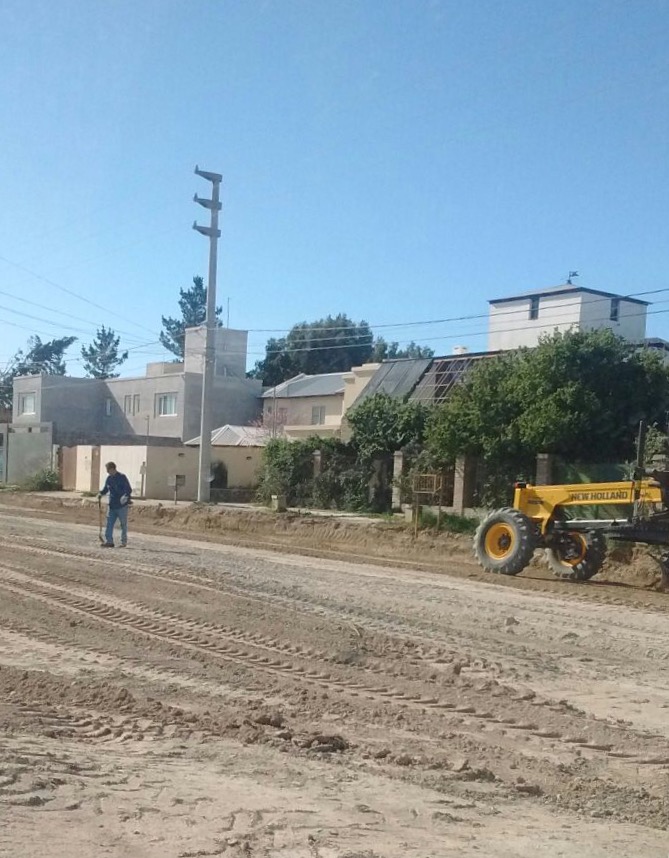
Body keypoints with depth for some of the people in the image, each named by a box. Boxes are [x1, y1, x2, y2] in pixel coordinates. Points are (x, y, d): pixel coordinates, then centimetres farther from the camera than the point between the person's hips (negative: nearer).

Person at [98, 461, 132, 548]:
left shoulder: (122, 477, -10)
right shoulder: (109, 478, 8)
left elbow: (129, 489, -13)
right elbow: (105, 489, 20)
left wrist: (125, 496, -30)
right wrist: (100, 493, 0)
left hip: (122, 506, -6)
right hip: (112, 505, 6)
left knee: (123, 524, 4)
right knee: (109, 523, 1)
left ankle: (124, 542, 13)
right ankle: (109, 541, 4)